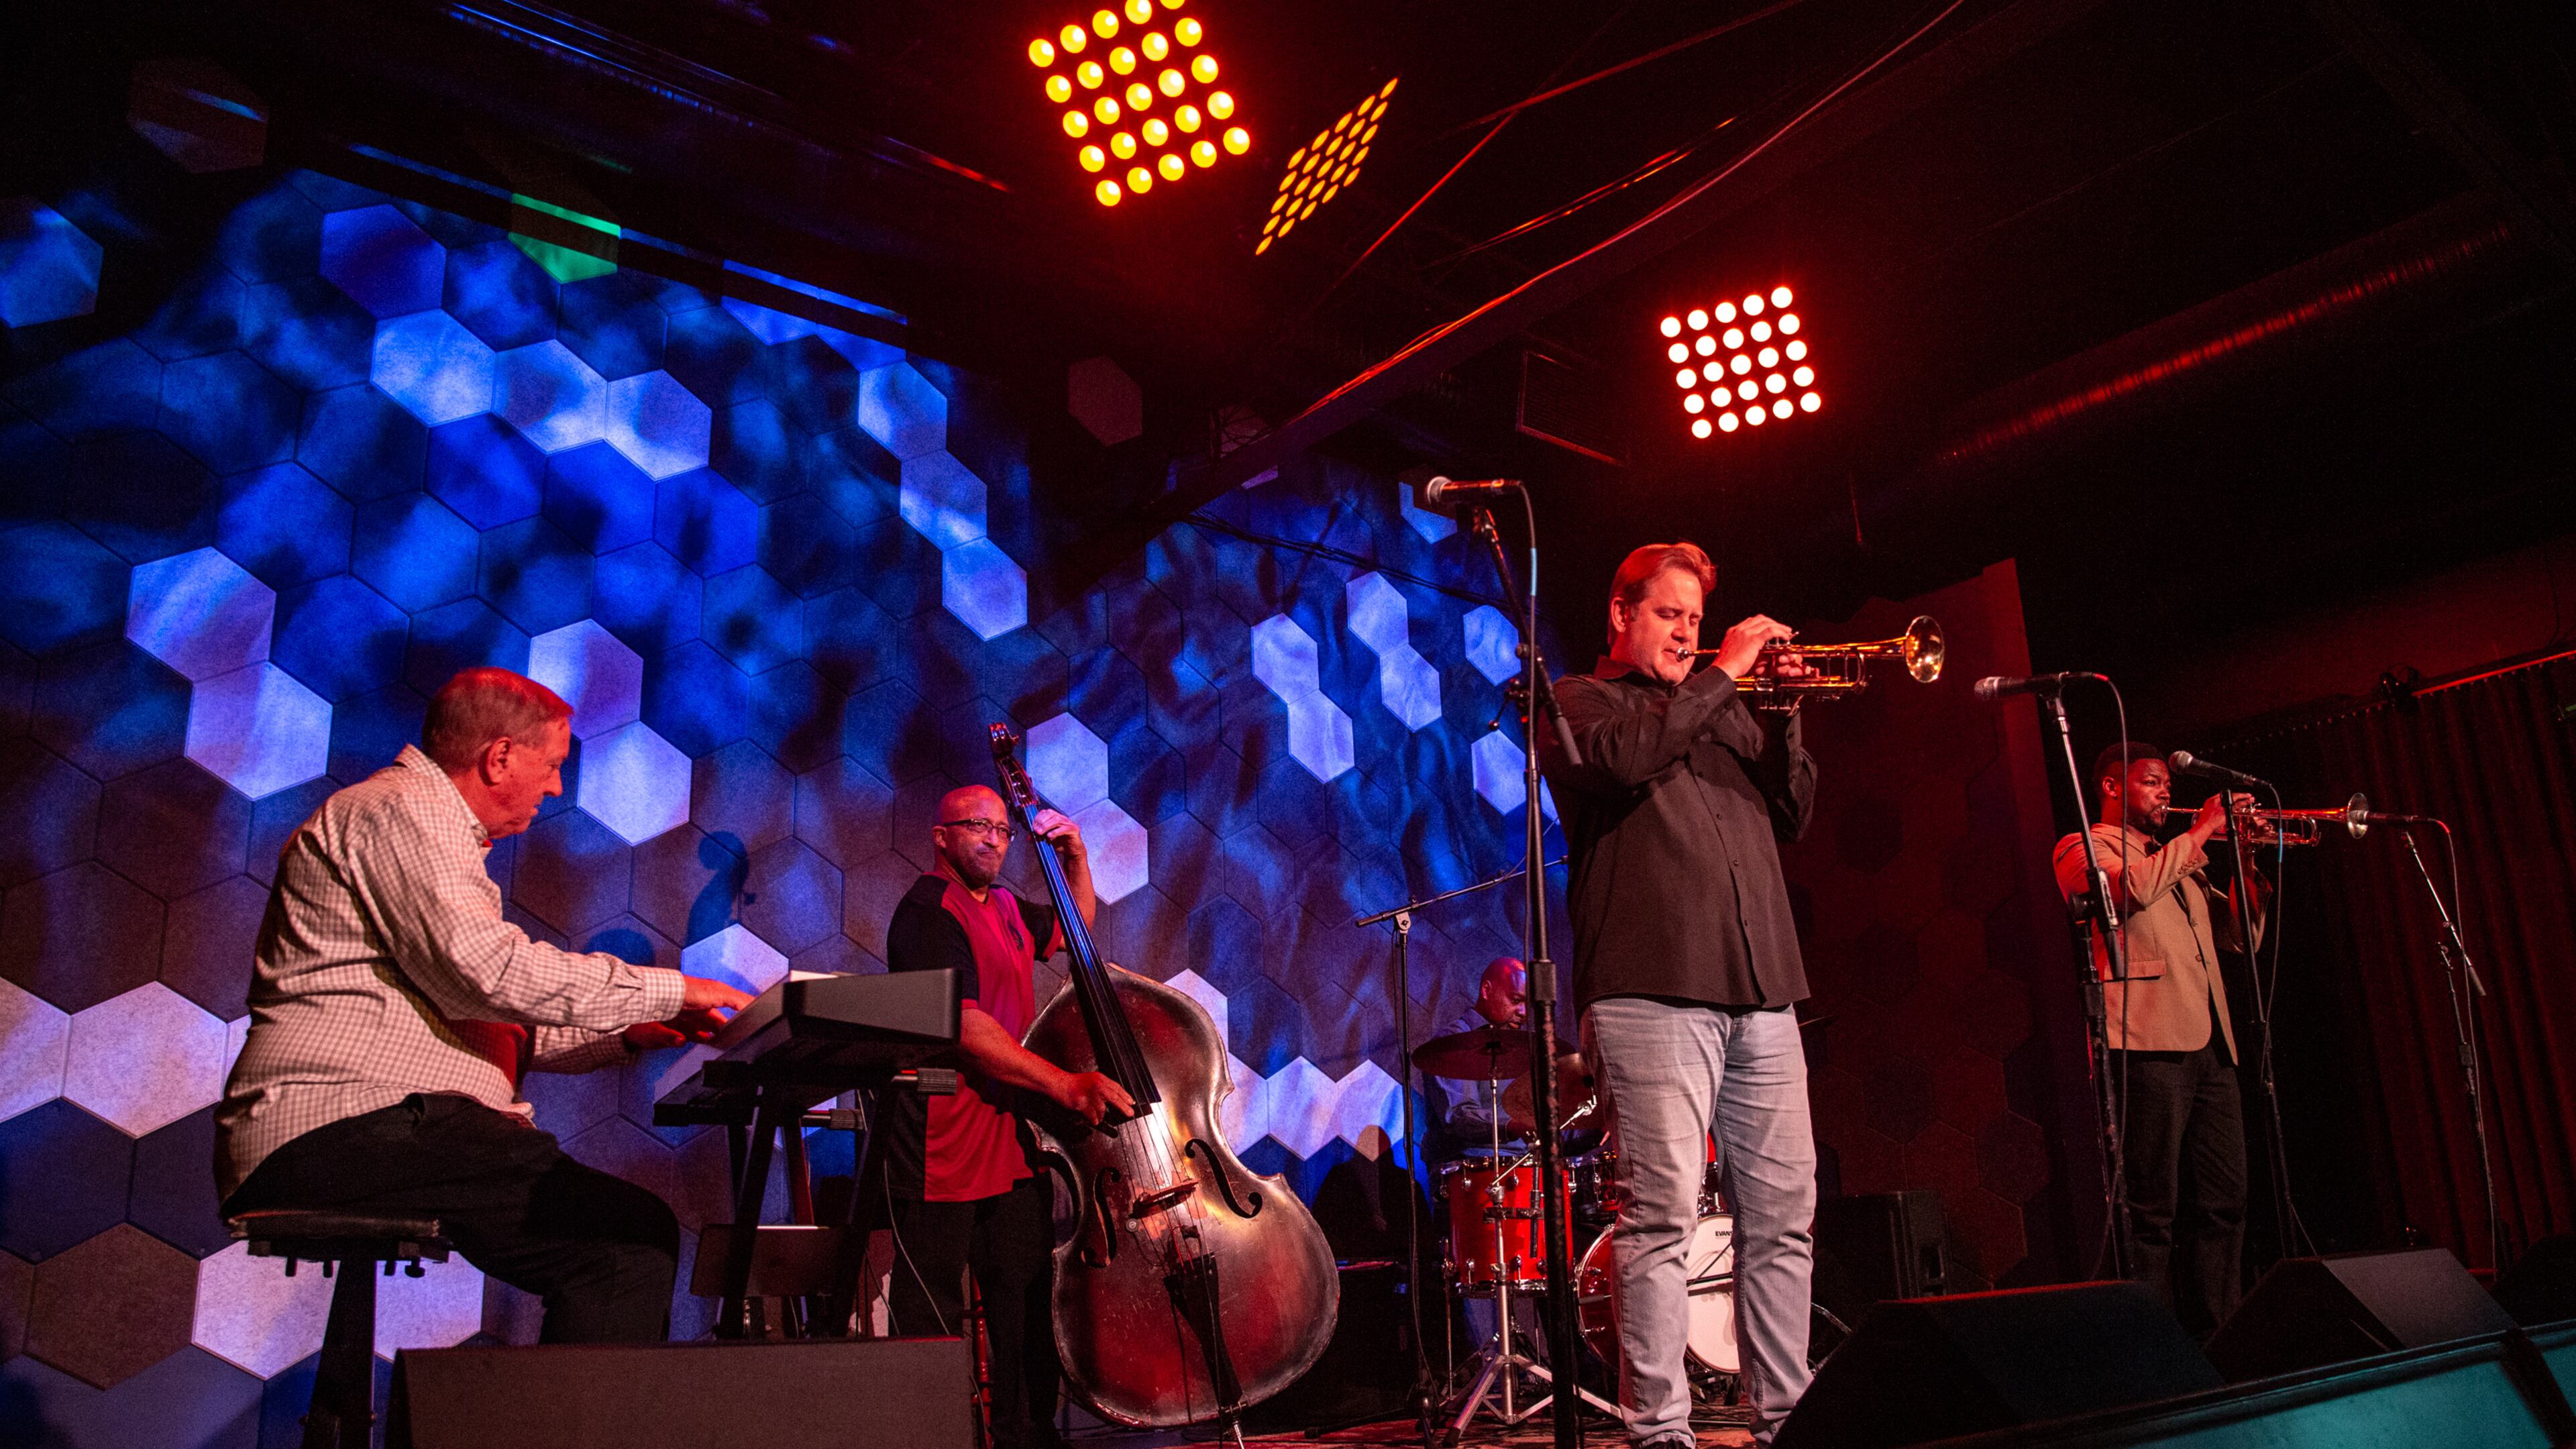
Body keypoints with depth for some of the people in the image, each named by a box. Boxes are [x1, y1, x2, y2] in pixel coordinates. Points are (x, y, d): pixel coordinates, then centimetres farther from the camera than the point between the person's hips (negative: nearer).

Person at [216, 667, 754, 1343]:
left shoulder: (434, 830, 28)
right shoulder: (400, 810, -5)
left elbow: (479, 1023, 28)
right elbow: (486, 970, -19)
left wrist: (624, 1035, 17)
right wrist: (664, 989, -10)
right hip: (348, 1128, -11)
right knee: (634, 1237, -23)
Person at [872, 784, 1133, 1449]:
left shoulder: (1005, 908, 17)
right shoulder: (928, 913, -11)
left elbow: (1077, 927, 35)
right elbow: (965, 1027, -22)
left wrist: (1076, 857, 15)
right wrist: (1066, 1085, -27)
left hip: (1009, 1141, 8)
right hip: (939, 1147, -8)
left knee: (1028, 1306, 6)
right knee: (933, 1317, 0)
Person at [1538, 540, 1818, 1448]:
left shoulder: (1728, 712, 28)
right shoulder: (1580, 700, 10)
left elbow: (1792, 817, 21)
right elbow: (1621, 757, -13)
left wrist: (1783, 715, 7)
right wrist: (1724, 674, -6)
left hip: (1761, 993, 6)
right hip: (1653, 992, -6)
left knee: (1783, 1213, 6)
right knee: (1662, 1214, -10)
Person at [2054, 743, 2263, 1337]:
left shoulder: (2176, 862, 29)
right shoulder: (2084, 849, 4)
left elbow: (2241, 933, 27)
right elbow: (2134, 887, -17)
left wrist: (2248, 862, 12)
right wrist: (2201, 831, -7)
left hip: (2210, 1045, 8)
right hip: (2150, 1043, -8)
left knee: (2223, 1204, 6)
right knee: (2154, 1210, -9)